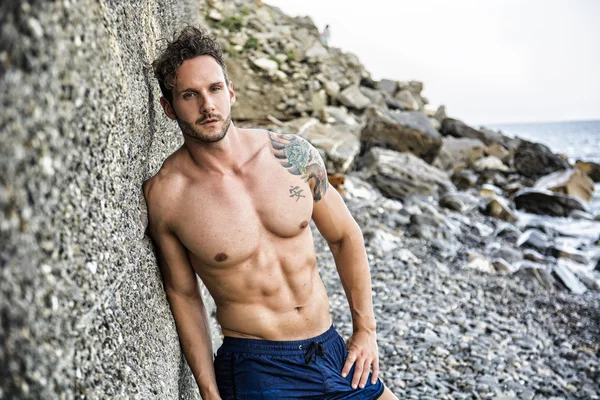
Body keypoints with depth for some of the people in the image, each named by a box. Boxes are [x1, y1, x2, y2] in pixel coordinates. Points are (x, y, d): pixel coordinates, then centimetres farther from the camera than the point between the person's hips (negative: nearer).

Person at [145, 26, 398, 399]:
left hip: (331, 349, 4)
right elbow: (183, 294, -3)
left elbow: (345, 236, 6)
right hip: (255, 366, -3)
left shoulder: (291, 153, -6)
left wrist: (366, 329, 5)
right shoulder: (164, 195, -13)